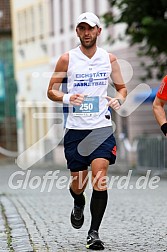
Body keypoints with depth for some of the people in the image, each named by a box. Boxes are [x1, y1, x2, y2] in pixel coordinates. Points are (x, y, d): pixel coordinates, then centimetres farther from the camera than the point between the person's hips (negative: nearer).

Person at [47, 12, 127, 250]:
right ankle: (78, 204, 43)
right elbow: (51, 90, 5)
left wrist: (118, 99, -7)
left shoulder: (109, 58, 5)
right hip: (75, 128, 0)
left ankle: (94, 233, -6)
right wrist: (66, 98, -16)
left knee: (100, 178, -14)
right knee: (78, 183, 6)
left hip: (102, 126, 0)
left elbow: (122, 88, 16)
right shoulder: (67, 59, 1)